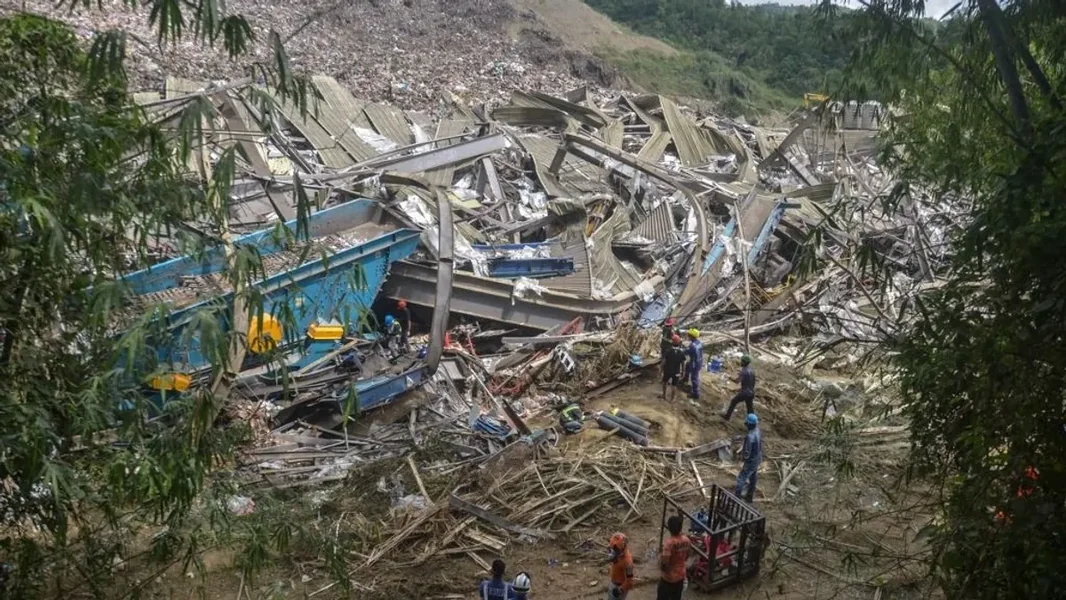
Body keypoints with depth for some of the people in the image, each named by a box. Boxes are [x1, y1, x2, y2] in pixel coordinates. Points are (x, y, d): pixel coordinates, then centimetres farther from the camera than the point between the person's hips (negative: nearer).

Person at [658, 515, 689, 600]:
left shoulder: (669, 542, -29)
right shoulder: (686, 540, -8)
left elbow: (664, 563, -28)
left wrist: (660, 557, -7)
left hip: (668, 577, -6)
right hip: (681, 575, 6)